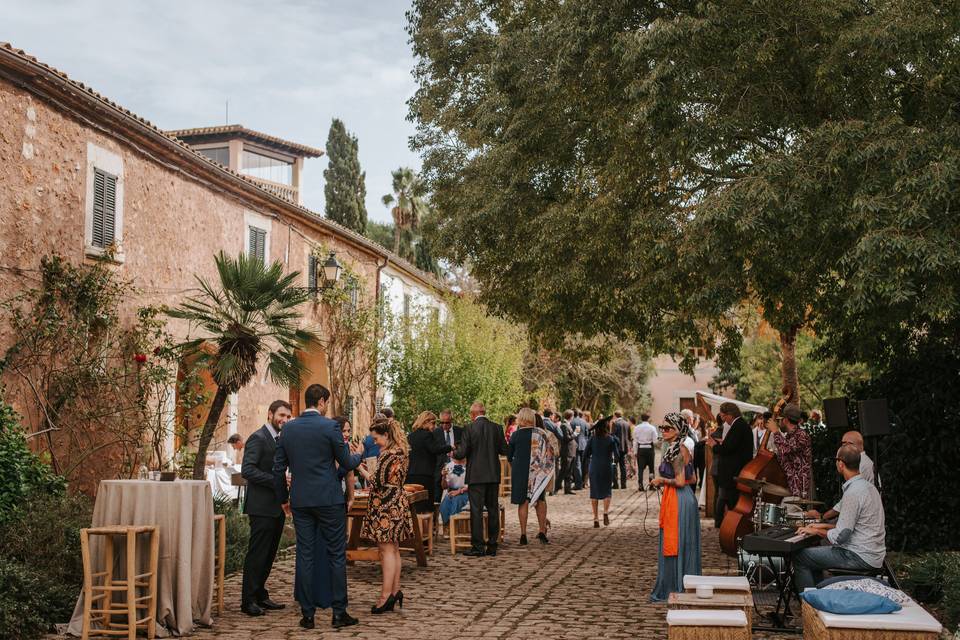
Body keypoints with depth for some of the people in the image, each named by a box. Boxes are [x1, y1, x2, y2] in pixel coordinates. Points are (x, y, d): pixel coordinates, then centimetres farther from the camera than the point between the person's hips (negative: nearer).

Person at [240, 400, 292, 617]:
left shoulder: (281, 440, 17)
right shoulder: (257, 438, -11)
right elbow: (247, 470, -20)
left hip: (276, 507, 9)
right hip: (262, 507, -9)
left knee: (268, 554, 13)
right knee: (257, 554, -5)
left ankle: (260, 596, 21)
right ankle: (248, 601, 1)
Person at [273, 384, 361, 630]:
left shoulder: (288, 428, 4)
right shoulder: (330, 426, -9)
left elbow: (278, 468, 7)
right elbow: (347, 464, -2)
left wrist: (283, 496, 19)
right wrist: (358, 455, 19)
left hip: (300, 501, 4)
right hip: (329, 500, -4)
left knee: (305, 555, 8)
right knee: (336, 555, 4)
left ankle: (307, 614, 10)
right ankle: (339, 612, 7)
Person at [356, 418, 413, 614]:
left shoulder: (390, 454, -18)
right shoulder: (399, 452, 14)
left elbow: (379, 482, -18)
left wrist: (362, 470, -8)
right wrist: (368, 473, 12)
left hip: (387, 507, -10)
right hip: (395, 504, 10)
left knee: (387, 549, -7)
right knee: (393, 549, 12)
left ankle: (386, 595, -5)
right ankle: (395, 591, 15)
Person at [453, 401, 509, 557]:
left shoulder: (469, 428, -10)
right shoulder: (497, 428, 1)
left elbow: (462, 453, -11)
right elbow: (504, 450, 5)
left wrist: (454, 453, 11)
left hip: (476, 475, -4)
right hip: (494, 474, 4)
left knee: (476, 511, 0)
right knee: (493, 510, 10)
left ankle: (477, 546, 0)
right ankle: (492, 546, 14)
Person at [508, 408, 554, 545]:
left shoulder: (516, 435, -6)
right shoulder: (542, 434, -3)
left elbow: (509, 456, 4)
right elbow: (549, 455, 0)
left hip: (520, 472, -1)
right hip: (539, 472, 2)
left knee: (523, 502, 3)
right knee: (540, 500, 12)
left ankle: (523, 534, 1)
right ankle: (542, 531, 11)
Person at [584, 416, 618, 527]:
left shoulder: (592, 439, 0)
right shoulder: (611, 439, -4)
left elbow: (586, 454, 0)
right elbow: (617, 456, -5)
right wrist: (614, 459, 16)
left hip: (594, 468, 2)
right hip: (607, 467, -2)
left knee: (594, 493, 7)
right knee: (607, 491, 10)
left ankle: (596, 519, 5)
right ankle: (606, 512, -14)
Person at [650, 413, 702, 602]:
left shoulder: (676, 451, -16)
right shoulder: (684, 448, 12)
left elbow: (680, 481, -23)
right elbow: (693, 479, 16)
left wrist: (662, 480, -8)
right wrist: (666, 481, 16)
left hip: (678, 501, -10)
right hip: (687, 499, 10)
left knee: (675, 545, -1)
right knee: (684, 546, 15)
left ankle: (674, 590, 7)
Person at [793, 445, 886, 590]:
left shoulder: (852, 493, -22)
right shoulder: (868, 486, 11)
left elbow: (840, 537, -22)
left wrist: (817, 531, -5)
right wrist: (825, 526, 18)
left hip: (861, 558, -10)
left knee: (800, 557, -6)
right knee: (814, 553, 24)